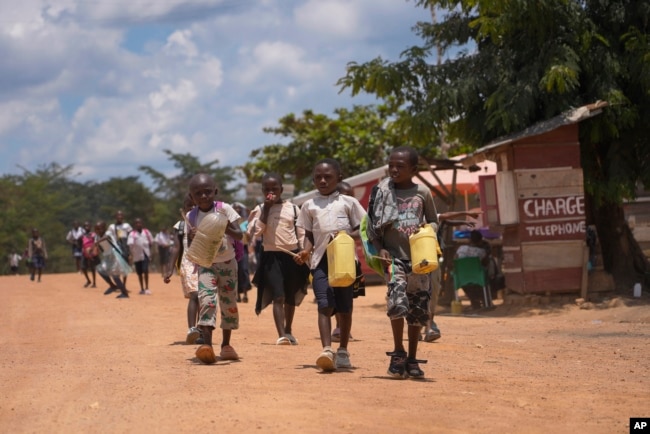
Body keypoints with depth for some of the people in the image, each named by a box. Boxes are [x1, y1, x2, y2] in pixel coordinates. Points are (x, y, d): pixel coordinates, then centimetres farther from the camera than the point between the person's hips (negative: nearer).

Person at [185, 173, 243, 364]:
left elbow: (240, 236, -15)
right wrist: (192, 237, -21)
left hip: (227, 263, 0)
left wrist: (228, 229, -36)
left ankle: (226, 345, 20)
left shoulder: (225, 209, -10)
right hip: (205, 264, 0)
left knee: (229, 303, 5)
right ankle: (207, 344, -27)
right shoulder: (191, 216, -3)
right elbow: (190, 247, 1)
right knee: (206, 299, -19)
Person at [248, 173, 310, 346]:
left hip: (292, 256, 2)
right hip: (271, 256, -2)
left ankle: (288, 331, 33)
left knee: (291, 298, 15)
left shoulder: (292, 208, 4)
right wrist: (266, 209, -11)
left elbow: (301, 233, 5)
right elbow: (255, 232, -11)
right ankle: (281, 335, -23)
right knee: (278, 296, -16)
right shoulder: (260, 209, 3)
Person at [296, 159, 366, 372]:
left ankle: (343, 351, 19)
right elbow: (309, 234, 14)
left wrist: (347, 237, -12)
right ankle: (327, 350, -23)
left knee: (344, 307, 6)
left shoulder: (348, 202, 8)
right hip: (321, 259, 0)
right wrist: (306, 250, -6)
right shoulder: (309, 206, 13)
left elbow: (360, 230, 8)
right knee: (325, 305, -14)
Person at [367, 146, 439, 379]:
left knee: (417, 310, 7)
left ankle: (412, 359, 21)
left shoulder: (422, 192, 4)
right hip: (394, 256, -2)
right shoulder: (382, 191, 1)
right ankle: (398, 353, -6)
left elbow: (433, 220, 15)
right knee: (397, 302, -22)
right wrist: (380, 249, -9)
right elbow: (372, 224, 3)